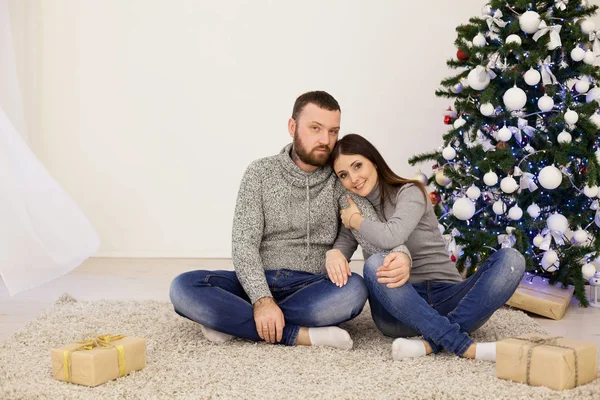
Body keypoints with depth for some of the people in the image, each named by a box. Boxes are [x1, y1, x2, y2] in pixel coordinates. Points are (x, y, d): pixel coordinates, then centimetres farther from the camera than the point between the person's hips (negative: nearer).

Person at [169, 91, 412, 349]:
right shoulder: (261, 173, 1)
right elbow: (244, 244, -9)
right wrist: (262, 299, -26)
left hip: (312, 289, 0)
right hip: (257, 284, 0)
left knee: (354, 290, -34)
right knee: (184, 288, -25)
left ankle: (229, 319, -24)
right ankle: (299, 335, -30)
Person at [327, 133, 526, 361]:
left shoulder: (409, 193, -3)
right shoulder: (351, 207, 11)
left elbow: (391, 237, -23)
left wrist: (354, 219, -7)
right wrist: (335, 255, -20)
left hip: (447, 298, -1)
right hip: (398, 308, 1)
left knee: (510, 259, -25)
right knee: (374, 264, -32)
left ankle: (431, 343, -37)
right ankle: (465, 346, -36)